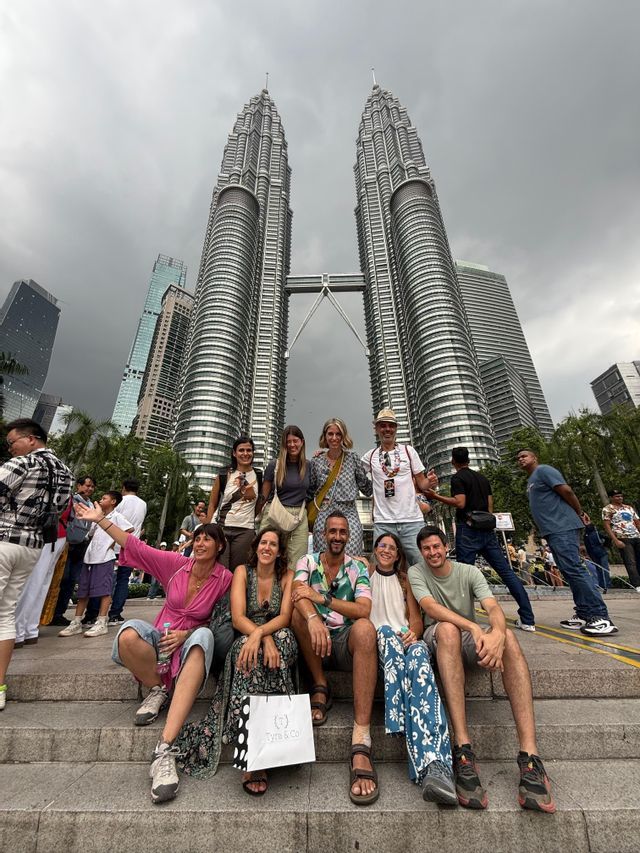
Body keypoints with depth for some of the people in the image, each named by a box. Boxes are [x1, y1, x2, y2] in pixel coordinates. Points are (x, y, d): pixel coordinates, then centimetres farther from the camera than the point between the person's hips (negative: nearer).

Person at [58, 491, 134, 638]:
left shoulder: (116, 516, -4)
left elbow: (130, 528, -14)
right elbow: (92, 534, 27)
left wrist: (116, 542, -11)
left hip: (105, 558, -8)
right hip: (90, 557, 8)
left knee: (104, 589, -6)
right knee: (83, 590, 10)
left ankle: (102, 623, -2)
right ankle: (76, 623, 17)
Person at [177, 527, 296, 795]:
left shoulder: (287, 576, 4)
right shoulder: (243, 571, 2)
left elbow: (284, 617, -8)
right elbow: (238, 618, -9)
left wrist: (260, 633, -27)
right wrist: (265, 639, -25)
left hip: (279, 642, 1)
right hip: (245, 641, -1)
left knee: (285, 636, -34)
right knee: (247, 644, -36)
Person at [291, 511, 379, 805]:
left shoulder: (358, 568, 3)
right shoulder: (308, 562, 3)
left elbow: (363, 610, -12)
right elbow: (297, 594, -17)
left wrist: (323, 599, -22)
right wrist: (313, 618, -39)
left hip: (345, 639, 0)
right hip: (314, 640, 1)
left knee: (365, 627, -33)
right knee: (300, 610, -28)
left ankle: (361, 741, -37)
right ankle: (320, 688, -13)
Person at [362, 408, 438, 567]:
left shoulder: (408, 450, 6)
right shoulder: (370, 456, 6)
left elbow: (421, 483, 9)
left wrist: (430, 482, -15)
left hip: (412, 520, 0)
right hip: (383, 523, 1)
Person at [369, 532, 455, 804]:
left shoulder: (405, 580, 24)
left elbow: (417, 619, 14)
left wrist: (413, 633, -8)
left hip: (406, 639, 2)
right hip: (376, 641, -1)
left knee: (419, 653, -36)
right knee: (386, 632, -38)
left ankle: (435, 766, -50)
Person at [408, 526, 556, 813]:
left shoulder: (469, 572, 2)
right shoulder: (416, 573, -4)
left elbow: (493, 608, -13)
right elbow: (431, 608, -19)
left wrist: (497, 633, -36)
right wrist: (473, 627, -32)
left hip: (472, 641, 3)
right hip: (438, 642, -2)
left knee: (509, 636, -28)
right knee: (447, 629, -37)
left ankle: (529, 754, -35)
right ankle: (462, 747, -39)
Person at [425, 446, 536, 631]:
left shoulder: (457, 477, -4)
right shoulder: (482, 477, 17)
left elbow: (460, 503, -16)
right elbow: (490, 506, 16)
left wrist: (436, 496, -9)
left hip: (468, 529, -7)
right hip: (487, 529, 7)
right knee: (507, 571, 9)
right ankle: (528, 619, 10)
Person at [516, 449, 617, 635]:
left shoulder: (544, 470, -6)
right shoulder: (531, 481, 21)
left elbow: (566, 490, -13)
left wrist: (580, 513, -4)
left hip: (562, 528, -10)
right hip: (552, 530, 10)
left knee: (573, 569, -13)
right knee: (569, 571, 9)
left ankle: (601, 617, -8)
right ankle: (585, 614, 13)